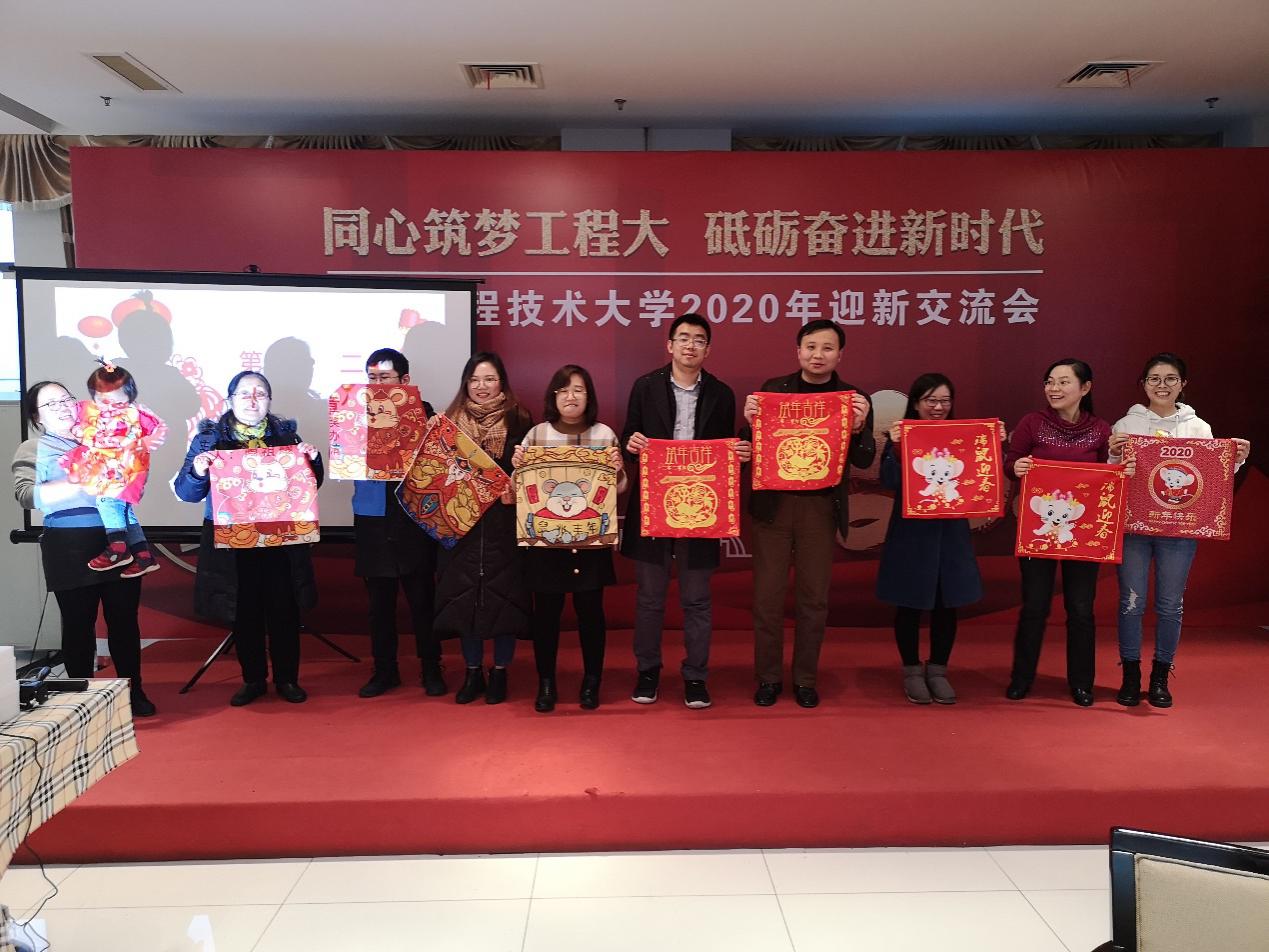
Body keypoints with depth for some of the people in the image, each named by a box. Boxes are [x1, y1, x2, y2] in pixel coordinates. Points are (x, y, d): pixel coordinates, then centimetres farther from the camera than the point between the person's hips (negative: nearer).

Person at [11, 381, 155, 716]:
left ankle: (133, 691, 17)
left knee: (124, 619, 6)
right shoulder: (32, 450, 6)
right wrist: (82, 482, -19)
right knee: (79, 624, 5)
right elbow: (27, 495, -11)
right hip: (70, 550, -2)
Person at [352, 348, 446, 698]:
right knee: (380, 600, 12)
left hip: (413, 520, -2)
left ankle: (431, 669, 20)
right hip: (373, 521, 2)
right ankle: (384, 670, 25)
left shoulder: (422, 411, -2)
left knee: (422, 598, 6)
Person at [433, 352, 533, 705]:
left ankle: (500, 672, 18)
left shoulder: (518, 420, 0)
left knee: (504, 594, 2)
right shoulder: (451, 420, 8)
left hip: (505, 522, -2)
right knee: (464, 594, 5)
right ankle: (473, 672, 20)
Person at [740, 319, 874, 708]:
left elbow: (864, 460, -3)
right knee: (768, 595, 4)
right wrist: (751, 421, -19)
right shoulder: (772, 388, 2)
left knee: (813, 597, 8)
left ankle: (805, 679, 23)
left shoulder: (855, 398, 2)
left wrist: (858, 427, -22)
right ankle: (768, 678, 19)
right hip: (773, 502, 0)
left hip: (821, 506, 0)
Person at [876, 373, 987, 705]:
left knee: (946, 605, 9)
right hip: (911, 532, -3)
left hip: (951, 532, 3)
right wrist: (895, 446, -27)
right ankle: (912, 671, 22)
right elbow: (890, 482, -14)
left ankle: (938, 671, 25)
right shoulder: (901, 435, -5)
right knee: (910, 605, 7)